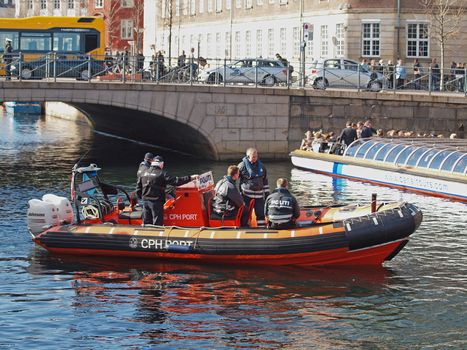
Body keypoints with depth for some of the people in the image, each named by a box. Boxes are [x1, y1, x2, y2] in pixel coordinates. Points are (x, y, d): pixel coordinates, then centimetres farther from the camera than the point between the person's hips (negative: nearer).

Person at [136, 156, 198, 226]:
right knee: (157, 223, 1)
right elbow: (176, 181, -17)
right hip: (156, 202, -6)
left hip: (145, 201, 6)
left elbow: (138, 188, 12)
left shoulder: (144, 173, 8)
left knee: (146, 223, 13)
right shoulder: (162, 174, -12)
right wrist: (190, 178, -13)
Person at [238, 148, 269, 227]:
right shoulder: (242, 165, -4)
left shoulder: (261, 166, 12)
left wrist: (267, 193, 17)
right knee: (245, 213, -1)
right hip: (246, 194, -4)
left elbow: (265, 181, 19)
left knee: (261, 213, 2)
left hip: (259, 195, 4)